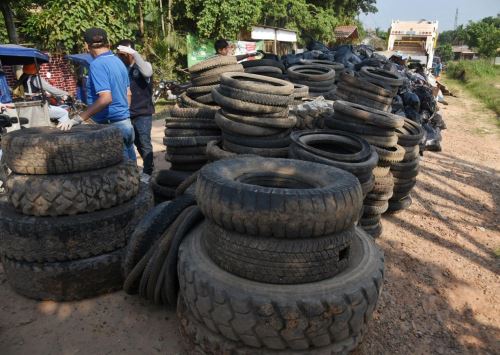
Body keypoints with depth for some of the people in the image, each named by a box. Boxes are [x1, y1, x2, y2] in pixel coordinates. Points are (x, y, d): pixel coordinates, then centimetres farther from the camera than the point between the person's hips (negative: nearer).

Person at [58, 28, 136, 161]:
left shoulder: (97, 65, -15)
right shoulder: (118, 61, 11)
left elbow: (105, 98, -26)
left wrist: (77, 119, -27)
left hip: (111, 125, -8)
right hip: (126, 122, 8)